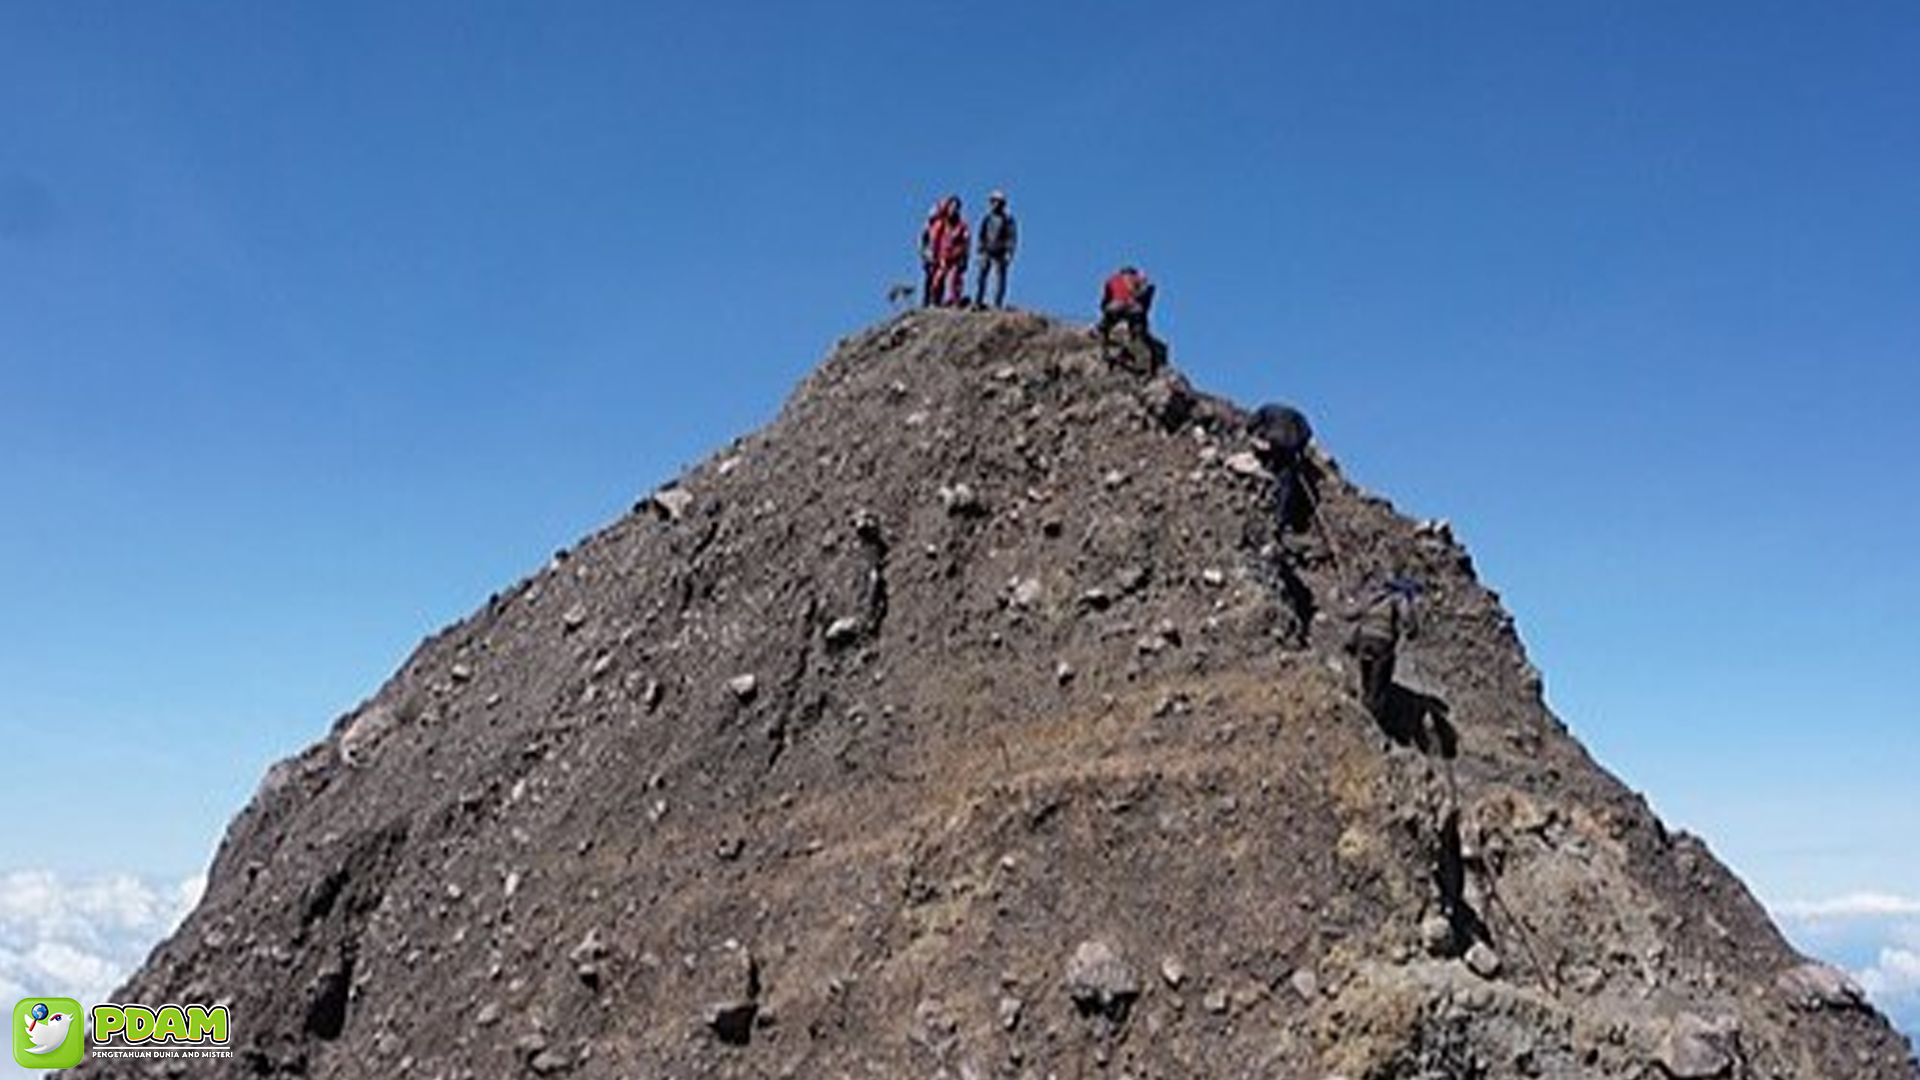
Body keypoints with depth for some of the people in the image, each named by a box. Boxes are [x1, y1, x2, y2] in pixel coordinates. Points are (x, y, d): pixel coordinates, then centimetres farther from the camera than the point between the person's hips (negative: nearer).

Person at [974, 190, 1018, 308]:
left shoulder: (1008, 220, -4)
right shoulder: (987, 218, 11)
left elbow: (1012, 238, -6)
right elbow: (981, 235, 16)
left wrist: (1009, 253, -14)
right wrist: (980, 250, 10)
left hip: (1000, 255, -4)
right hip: (986, 253, 4)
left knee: (1000, 280, -5)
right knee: (981, 276, -5)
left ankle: (998, 305, -3)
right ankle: (978, 302, -4)